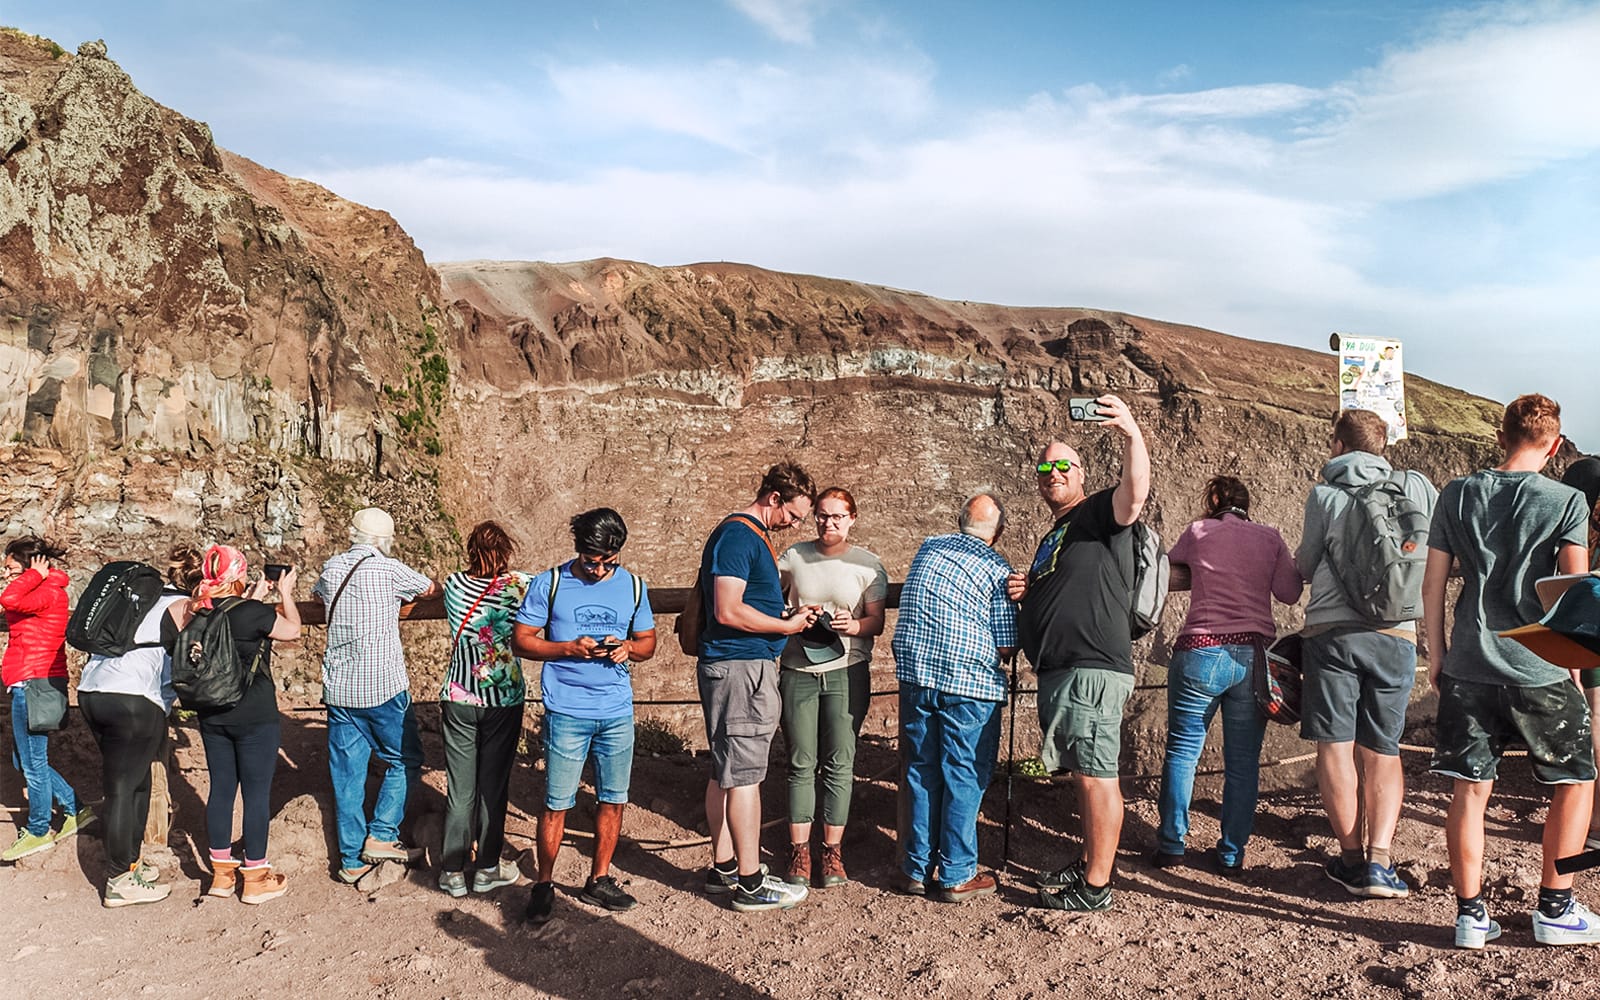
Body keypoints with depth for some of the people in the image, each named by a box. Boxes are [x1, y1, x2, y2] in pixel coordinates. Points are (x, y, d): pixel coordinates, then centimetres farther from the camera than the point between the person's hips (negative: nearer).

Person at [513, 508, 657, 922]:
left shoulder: (633, 587, 6)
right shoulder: (549, 584, -3)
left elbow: (648, 642, 13)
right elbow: (522, 639, -1)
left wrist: (628, 648, -10)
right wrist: (569, 648, -16)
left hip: (618, 712, 3)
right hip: (566, 712, -3)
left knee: (613, 799, 10)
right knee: (556, 803, 1)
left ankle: (599, 880, 26)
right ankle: (544, 884, 18)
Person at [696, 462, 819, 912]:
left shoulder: (754, 535, 17)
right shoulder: (737, 535, -15)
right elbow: (728, 611, -22)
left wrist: (789, 617, 11)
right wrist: (787, 626, -12)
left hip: (739, 666, 11)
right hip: (740, 667, -11)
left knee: (726, 770, 15)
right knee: (743, 774, -4)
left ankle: (724, 866, 24)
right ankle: (750, 884, 3)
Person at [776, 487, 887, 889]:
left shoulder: (867, 564, 3)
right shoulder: (793, 556, 6)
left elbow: (877, 622, 2)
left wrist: (855, 626, -19)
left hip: (846, 671, -1)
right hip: (797, 670, 1)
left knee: (840, 762, 1)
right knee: (801, 763, 3)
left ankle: (833, 851, 11)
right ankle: (799, 852, 10)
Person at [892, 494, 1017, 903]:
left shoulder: (927, 548, 10)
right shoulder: (997, 569, -5)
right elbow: (1006, 647, -6)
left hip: (915, 675, 5)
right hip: (968, 684, -5)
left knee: (922, 772, 14)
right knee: (964, 777, 6)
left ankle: (918, 869, 22)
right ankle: (956, 876, 13)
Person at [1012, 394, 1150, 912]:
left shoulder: (1099, 514, -4)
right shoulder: (1052, 536, 24)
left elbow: (1135, 492, -28)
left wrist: (1131, 435, -44)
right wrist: (1023, 590, 11)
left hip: (1092, 668, -10)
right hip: (1058, 671, 10)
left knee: (1095, 775, -5)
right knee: (1085, 773, 18)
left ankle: (1096, 886, 1)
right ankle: (1089, 862, 29)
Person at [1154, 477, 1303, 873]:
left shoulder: (1197, 532, 5)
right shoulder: (1269, 537, 9)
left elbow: (1169, 572, 17)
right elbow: (1290, 594, 5)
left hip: (1201, 652, -2)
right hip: (1254, 654, 2)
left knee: (1182, 750, 8)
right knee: (1243, 759, 9)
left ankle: (1171, 844, 10)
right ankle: (1232, 853, 14)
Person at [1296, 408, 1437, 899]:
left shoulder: (1324, 495, -1)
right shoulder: (1416, 487, 5)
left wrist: (1302, 558, 29)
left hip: (1332, 632, -2)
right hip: (1396, 635, 2)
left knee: (1336, 747, 5)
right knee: (1383, 751, 9)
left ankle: (1352, 858, 9)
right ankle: (1380, 860, -1)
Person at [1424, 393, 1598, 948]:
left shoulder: (1457, 494, 3)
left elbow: (1433, 583, 4)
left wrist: (1437, 653, 13)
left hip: (1468, 667, 3)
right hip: (1540, 671, -2)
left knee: (1469, 789, 7)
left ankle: (1470, 914, 12)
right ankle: (1554, 908, 21)